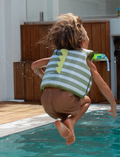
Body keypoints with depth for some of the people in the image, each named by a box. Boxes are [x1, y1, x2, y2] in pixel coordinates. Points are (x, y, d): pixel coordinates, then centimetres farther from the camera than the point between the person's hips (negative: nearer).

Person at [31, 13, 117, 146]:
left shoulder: (56, 54, 25)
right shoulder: (86, 60, 14)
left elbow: (34, 66, 34)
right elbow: (103, 86, 19)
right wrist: (113, 105, 33)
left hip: (46, 101, 3)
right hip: (66, 100, -3)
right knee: (86, 100, 30)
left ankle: (62, 121, -2)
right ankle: (71, 121, 2)